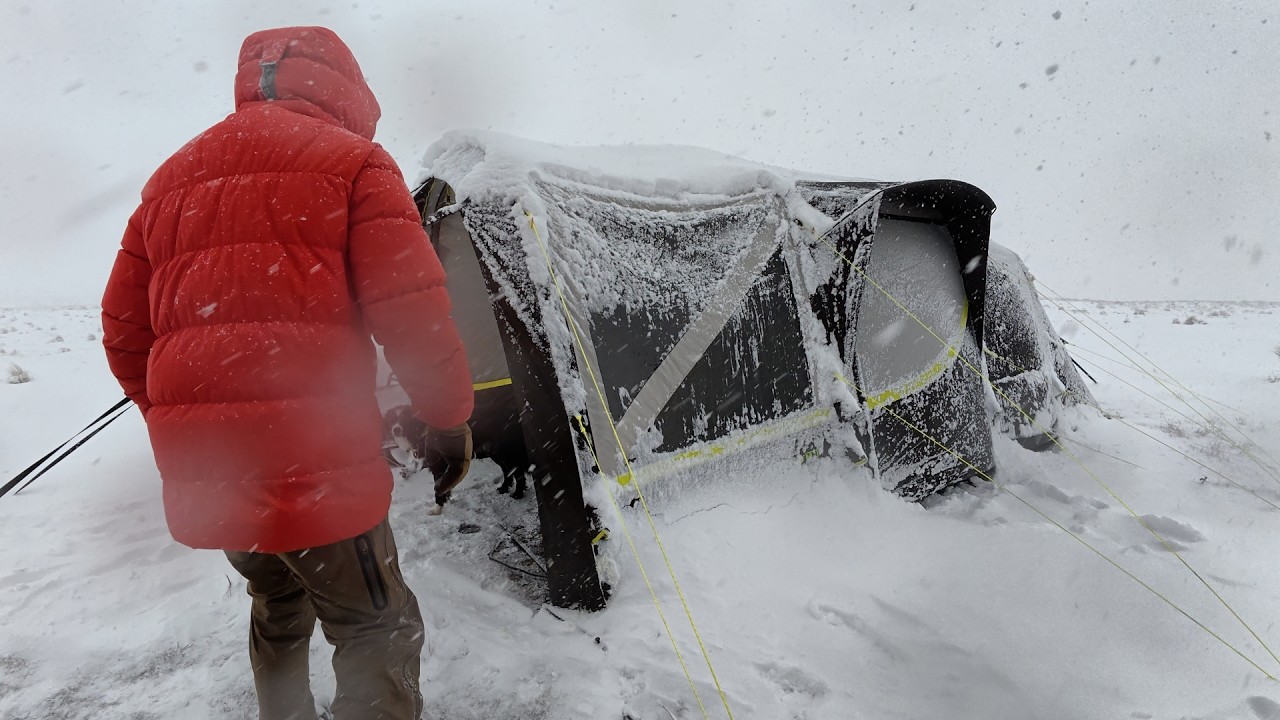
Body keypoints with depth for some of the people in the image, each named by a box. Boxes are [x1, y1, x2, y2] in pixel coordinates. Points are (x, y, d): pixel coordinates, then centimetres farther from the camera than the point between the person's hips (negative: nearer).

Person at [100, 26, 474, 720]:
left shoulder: (172, 178, 18)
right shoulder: (351, 160, 0)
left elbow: (125, 330, 19)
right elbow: (410, 310, -10)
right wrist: (449, 417, 0)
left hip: (199, 472, 7)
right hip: (316, 461, -6)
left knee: (278, 611, 27)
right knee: (377, 631, 5)